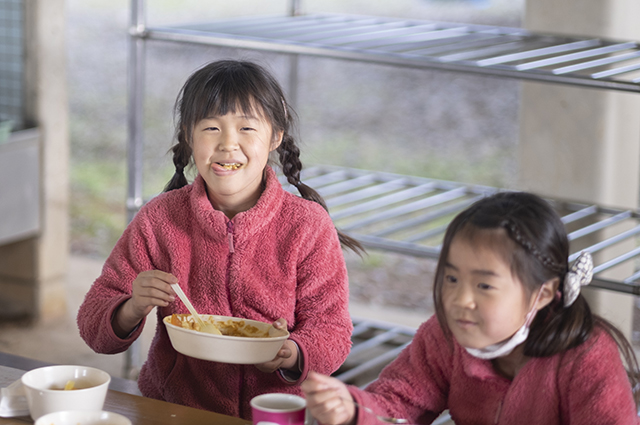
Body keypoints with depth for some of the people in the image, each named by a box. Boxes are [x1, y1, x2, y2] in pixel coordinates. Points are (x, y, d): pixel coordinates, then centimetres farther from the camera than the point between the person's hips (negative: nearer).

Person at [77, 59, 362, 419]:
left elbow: (332, 329, -3)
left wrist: (292, 355, -24)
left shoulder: (309, 226, -2)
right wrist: (132, 311, -18)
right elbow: (92, 321, 5)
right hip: (172, 411, 1)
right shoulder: (158, 221, 3)